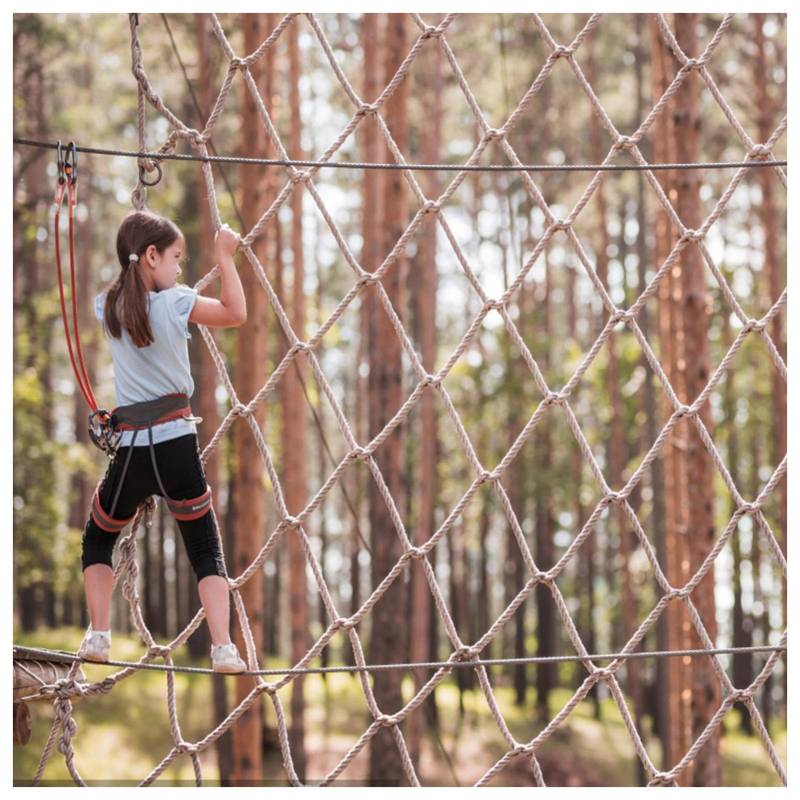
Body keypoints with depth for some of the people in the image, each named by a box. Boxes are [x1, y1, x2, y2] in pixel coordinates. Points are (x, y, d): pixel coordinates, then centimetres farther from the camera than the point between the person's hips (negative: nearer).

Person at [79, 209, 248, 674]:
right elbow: (236, 313, -8)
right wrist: (225, 257, -2)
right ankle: (223, 648, -4)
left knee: (98, 540, 24)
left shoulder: (108, 307, 6)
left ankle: (99, 636, 11)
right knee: (207, 551, 8)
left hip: (131, 450, 2)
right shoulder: (175, 302, -6)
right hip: (178, 446, -2)